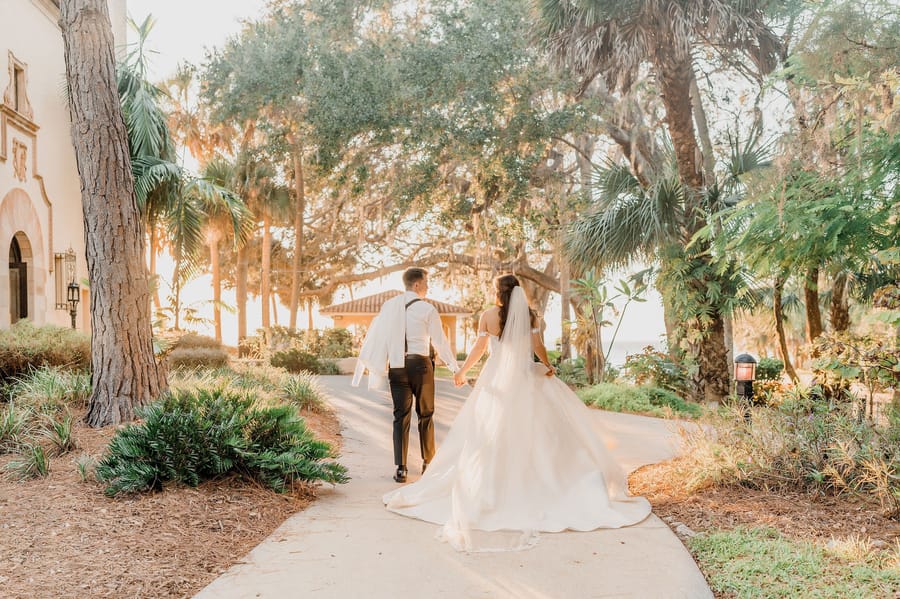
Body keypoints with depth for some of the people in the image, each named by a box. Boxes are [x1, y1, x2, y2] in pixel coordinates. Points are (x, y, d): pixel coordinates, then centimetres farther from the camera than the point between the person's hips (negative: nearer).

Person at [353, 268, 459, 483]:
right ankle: (428, 462, 24)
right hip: (421, 364, -3)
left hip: (396, 366, 3)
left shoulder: (389, 306, 3)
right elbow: (440, 341, -4)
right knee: (425, 414, 14)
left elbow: (375, 336, 4)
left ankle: (401, 469, 4)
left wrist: (365, 365, 11)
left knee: (401, 416, 7)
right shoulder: (427, 309, -7)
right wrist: (455, 368, 6)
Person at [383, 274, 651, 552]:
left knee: (489, 435, 5)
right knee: (532, 433, 9)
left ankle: (489, 491, 7)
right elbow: (537, 346, -4)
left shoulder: (488, 316, -4)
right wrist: (547, 366, 13)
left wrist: (462, 371, 10)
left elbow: (479, 347, -2)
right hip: (524, 378, 1)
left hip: (496, 379, -1)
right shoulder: (529, 315, -1)